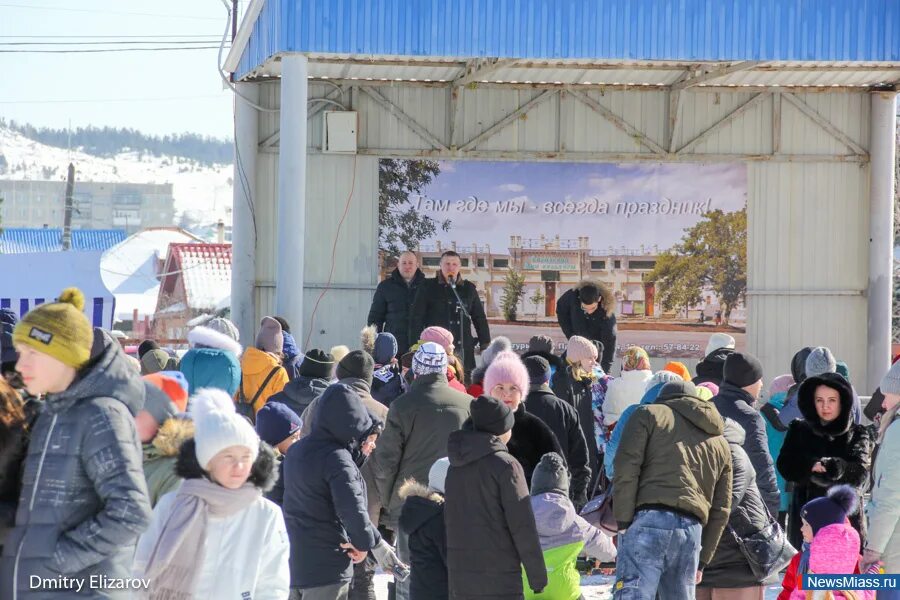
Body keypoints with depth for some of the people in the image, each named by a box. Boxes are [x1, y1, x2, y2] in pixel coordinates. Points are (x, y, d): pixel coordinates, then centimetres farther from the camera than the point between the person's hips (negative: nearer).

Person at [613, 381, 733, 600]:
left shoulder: (649, 415, 13)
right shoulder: (720, 444, 27)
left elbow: (626, 469, -2)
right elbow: (720, 510, 23)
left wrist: (624, 522, -3)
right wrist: (702, 561, 23)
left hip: (648, 523, -5)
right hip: (692, 531, 5)